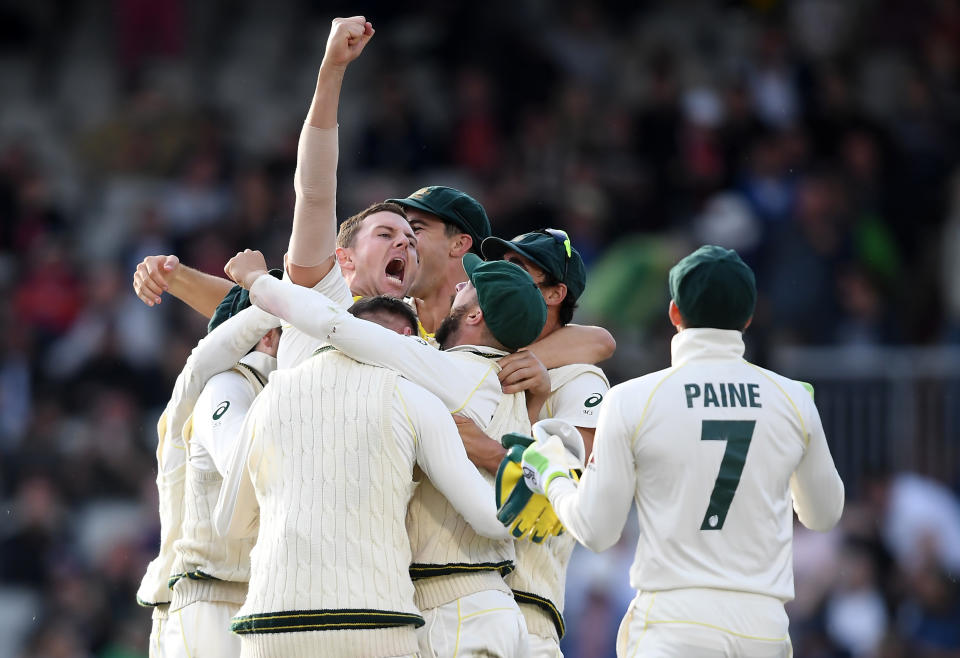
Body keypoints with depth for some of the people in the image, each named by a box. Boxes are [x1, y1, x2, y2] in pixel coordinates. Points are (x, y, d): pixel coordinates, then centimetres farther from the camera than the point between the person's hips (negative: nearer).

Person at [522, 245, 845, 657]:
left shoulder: (632, 401, -3)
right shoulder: (793, 400, 4)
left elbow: (596, 532, 1)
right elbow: (824, 514, 20)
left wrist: (552, 478, 20)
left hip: (674, 625, -3)